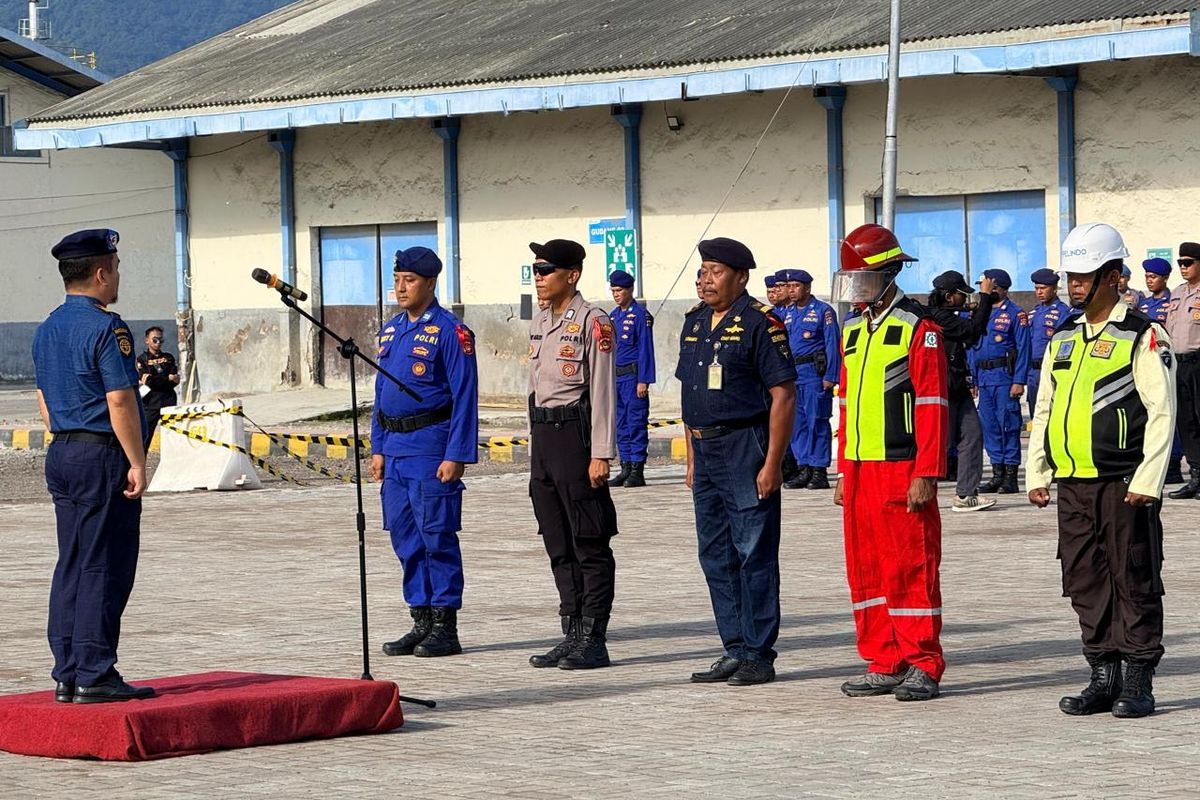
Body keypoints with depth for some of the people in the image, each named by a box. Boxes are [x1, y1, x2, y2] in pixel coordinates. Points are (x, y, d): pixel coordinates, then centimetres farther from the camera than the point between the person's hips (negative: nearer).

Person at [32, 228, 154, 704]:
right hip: (103, 453, -9)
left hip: (62, 453, 9)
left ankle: (67, 674, 11)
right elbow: (119, 401, -18)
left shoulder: (47, 329, 14)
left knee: (71, 565, 10)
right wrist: (137, 463, -14)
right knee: (105, 566, -6)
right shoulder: (105, 327, -14)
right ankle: (94, 675, -6)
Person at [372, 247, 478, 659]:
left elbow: (465, 397, -11)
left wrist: (456, 455, -16)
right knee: (405, 538, 9)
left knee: (436, 537, -4)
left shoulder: (450, 331, -9)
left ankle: (445, 629, 1)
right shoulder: (390, 330, 14)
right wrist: (378, 448, 14)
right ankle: (422, 624, 17)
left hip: (431, 447, -8)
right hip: (395, 447, 8)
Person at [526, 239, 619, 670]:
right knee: (559, 546, 11)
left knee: (590, 545, -4)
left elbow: (602, 391, -13)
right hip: (543, 435, 9)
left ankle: (593, 640, -1)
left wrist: (600, 454, -17)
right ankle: (572, 635, 17)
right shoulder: (540, 323, 16)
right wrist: (535, 449, 19)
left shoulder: (592, 322, -10)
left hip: (575, 432, -9)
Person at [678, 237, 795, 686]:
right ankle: (734, 650, 17)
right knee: (716, 557, 10)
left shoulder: (759, 324, -10)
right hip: (706, 452, 8)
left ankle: (758, 655, 0)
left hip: (746, 449, -8)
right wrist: (692, 459, 15)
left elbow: (784, 396, -13)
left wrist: (772, 464, -17)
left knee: (754, 554, -5)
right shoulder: (694, 324, 14)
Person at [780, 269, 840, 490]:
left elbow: (832, 345, -7)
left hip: (814, 373, -6)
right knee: (796, 423, 7)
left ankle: (819, 472, -3)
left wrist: (830, 377, -13)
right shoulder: (787, 313, 15)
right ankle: (805, 469, 13)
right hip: (791, 374, 6)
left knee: (817, 421, -5)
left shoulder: (823, 311, -3)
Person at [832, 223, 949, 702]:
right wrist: (843, 470, 17)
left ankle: (923, 668, 1)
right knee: (866, 569, 8)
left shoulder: (919, 329, -8)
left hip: (902, 470, -8)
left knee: (911, 568, -5)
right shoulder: (853, 332, 16)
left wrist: (925, 475, -17)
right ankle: (884, 665, 15)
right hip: (860, 470, 8)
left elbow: (933, 407, -12)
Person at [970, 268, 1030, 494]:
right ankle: (998, 473, 14)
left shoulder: (1015, 314, -3)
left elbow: (1023, 349, -7)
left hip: (1004, 375, -7)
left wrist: (1019, 381, -14)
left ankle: (1011, 477, -3)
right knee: (989, 425, 7)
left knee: (1008, 424, -5)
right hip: (984, 377, 7)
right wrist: (974, 379, 14)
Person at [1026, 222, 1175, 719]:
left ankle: (1138, 683, 4)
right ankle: (1104, 677, 16)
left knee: (1134, 583, -1)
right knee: (1085, 583, 8)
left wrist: (1147, 482, -16)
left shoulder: (1144, 337, -5)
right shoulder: (1063, 340, 15)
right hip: (1072, 485, 6)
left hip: (1123, 485, -6)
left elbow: (1162, 412, -10)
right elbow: (1044, 410, 20)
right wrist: (1036, 474, 13)